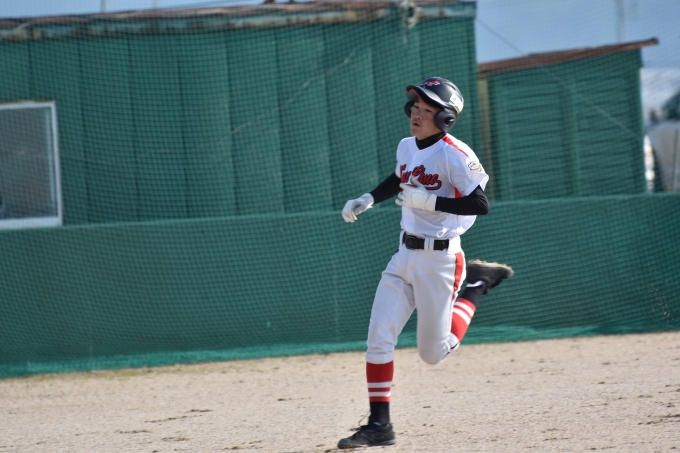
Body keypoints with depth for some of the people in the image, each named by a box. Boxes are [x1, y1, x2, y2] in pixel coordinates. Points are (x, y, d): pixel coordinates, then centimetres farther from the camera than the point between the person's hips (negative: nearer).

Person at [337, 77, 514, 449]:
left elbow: (480, 204, -21)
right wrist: (368, 200, 14)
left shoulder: (455, 155, -17)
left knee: (433, 354, 4)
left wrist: (430, 201, -24)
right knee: (378, 338, -6)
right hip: (405, 255, 7)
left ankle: (475, 286, 25)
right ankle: (379, 425, -2)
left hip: (439, 258, -7)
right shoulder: (406, 148, 7)